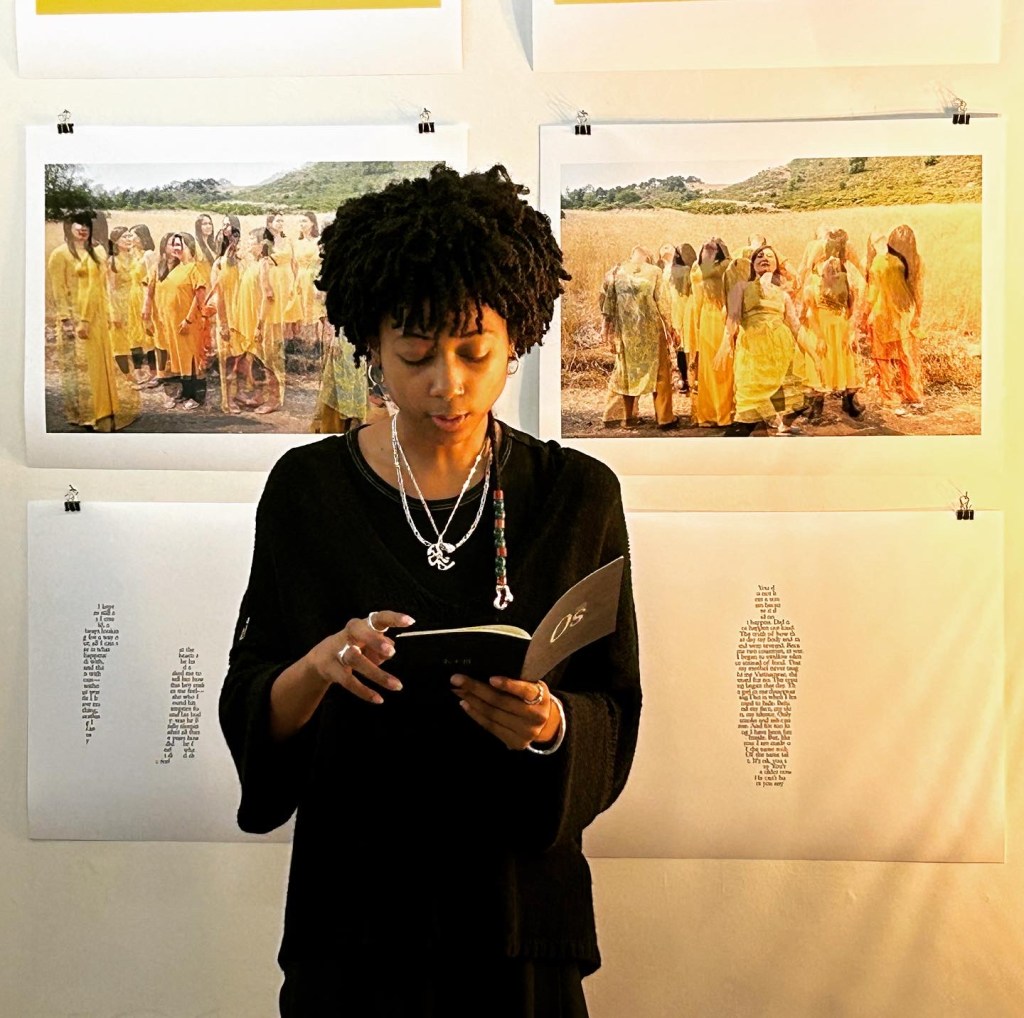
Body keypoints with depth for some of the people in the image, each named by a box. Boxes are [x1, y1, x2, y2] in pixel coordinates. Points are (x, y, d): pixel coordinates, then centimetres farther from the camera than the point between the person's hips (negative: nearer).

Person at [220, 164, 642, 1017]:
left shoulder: (579, 496, -3)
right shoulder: (306, 490, -3)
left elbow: (614, 715, -2)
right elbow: (247, 711, -3)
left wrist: (550, 725, -23)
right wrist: (317, 668, -23)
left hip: (519, 910, 0)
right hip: (352, 916, 0)